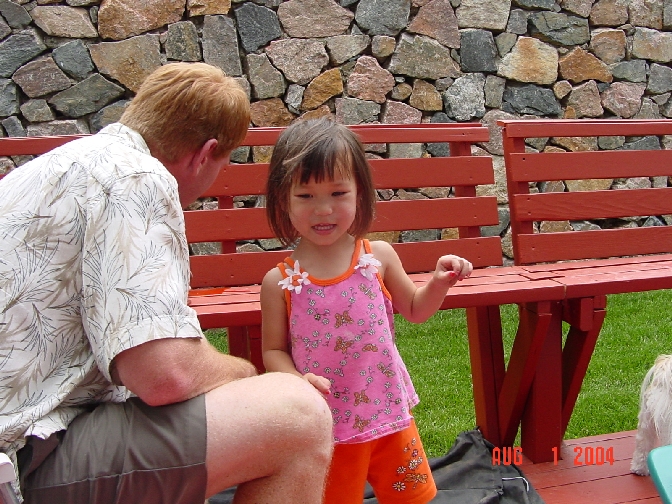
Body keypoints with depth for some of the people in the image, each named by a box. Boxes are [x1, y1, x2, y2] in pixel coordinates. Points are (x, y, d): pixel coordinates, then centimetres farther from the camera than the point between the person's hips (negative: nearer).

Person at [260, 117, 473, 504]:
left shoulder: (379, 257, -7)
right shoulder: (280, 282, -11)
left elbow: (414, 310, 8)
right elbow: (274, 350, -5)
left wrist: (439, 283, -10)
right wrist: (297, 380, -24)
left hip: (390, 415, 2)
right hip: (325, 427, -2)